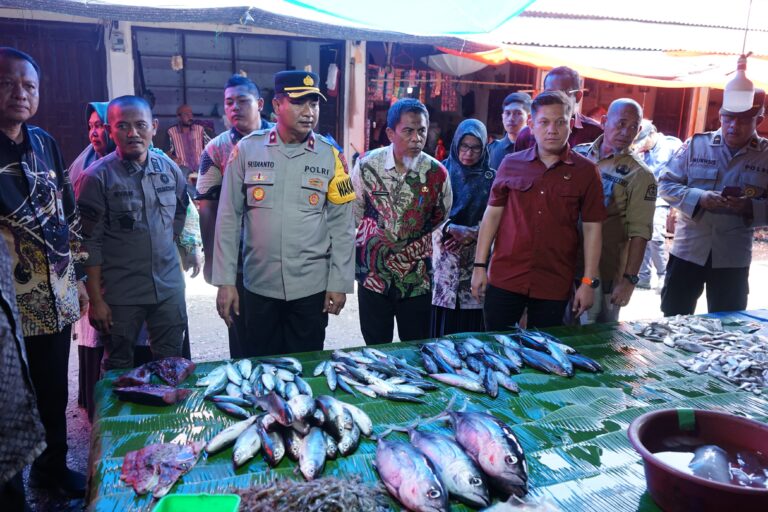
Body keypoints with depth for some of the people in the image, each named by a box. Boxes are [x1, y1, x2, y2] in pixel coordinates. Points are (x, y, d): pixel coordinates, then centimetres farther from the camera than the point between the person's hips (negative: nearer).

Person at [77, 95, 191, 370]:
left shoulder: (169, 168, 2)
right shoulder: (97, 177, -10)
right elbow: (90, 243, -9)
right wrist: (96, 299, -10)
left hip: (169, 288, 4)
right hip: (120, 294, -3)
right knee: (119, 369, 13)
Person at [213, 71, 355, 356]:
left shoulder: (330, 157, -1)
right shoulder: (247, 150, -2)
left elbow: (341, 225, 1)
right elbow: (229, 219, 0)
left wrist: (339, 283, -2)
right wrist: (225, 281, -3)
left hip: (312, 287, 0)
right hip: (259, 285, 0)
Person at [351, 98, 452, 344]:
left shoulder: (437, 173, -8)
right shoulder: (367, 165, -8)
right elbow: (356, 213, 6)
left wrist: (414, 238, 9)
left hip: (417, 278, 0)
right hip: (372, 275, 0)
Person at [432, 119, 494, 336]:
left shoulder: (491, 178, 6)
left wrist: (469, 234, -15)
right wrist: (451, 229, -20)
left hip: (476, 257, 1)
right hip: (444, 256, 0)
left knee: (471, 321, 1)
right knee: (441, 322, 0)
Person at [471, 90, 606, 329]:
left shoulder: (586, 171, 0)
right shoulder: (511, 164, 3)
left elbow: (592, 228, 1)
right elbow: (492, 214, 6)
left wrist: (589, 282, -2)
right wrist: (480, 266, 3)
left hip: (555, 285, 0)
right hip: (504, 279, 1)